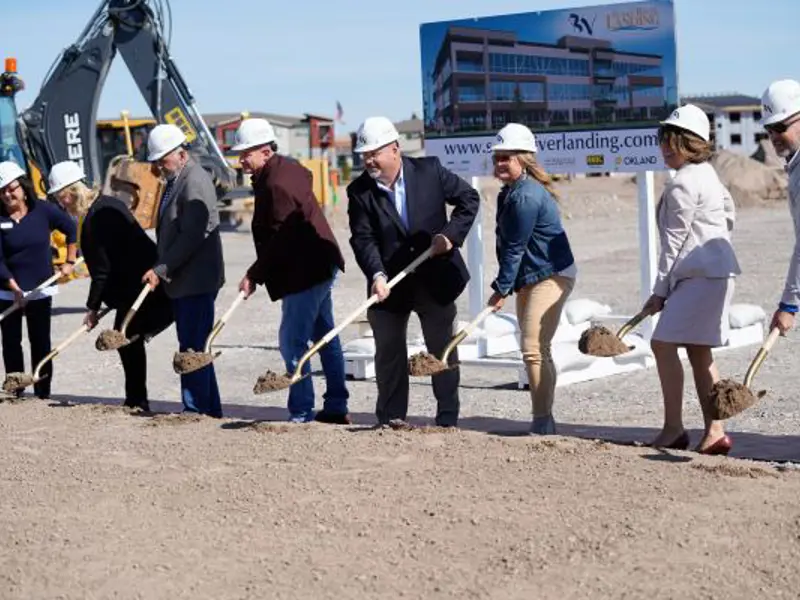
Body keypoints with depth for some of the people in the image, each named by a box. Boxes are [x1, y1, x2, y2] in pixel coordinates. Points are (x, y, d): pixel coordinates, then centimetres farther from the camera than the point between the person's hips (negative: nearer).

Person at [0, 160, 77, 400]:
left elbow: (72, 229, 8)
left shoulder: (43, 210, -5)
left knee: (40, 343, 4)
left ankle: (43, 393, 8)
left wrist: (70, 262, 6)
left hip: (40, 289, 0)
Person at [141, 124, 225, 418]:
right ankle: (210, 410, 17)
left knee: (193, 349, -9)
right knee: (192, 349, 12)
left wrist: (161, 270, -19)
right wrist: (160, 270, 15)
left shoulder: (195, 181, -14)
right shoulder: (174, 181, 17)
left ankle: (196, 410, -6)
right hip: (181, 281, 10)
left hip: (196, 281, -10)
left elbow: (192, 236, -21)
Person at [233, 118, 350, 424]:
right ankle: (336, 407, 24)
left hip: (304, 272, -11)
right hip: (320, 265, 11)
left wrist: (254, 275, -17)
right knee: (324, 337, 16)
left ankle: (301, 414, -5)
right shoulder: (288, 168, 9)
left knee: (292, 342, -7)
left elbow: (279, 241, -23)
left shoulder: (276, 185, -21)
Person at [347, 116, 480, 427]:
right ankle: (390, 421, 18)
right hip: (390, 285, 1)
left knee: (442, 350, 7)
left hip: (435, 279, -1)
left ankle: (448, 419, 17)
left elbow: (469, 198, 2)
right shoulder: (359, 191, -6)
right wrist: (376, 275, -28)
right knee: (388, 352, 8)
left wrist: (451, 234, -12)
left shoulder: (429, 171, -7)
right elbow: (363, 238, -13)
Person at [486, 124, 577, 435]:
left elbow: (515, 248, -20)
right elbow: (509, 245, 13)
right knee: (534, 350, 14)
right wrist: (506, 286, 8)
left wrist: (501, 289, -15)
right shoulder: (509, 193, 11)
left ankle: (542, 423, -9)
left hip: (551, 276, -11)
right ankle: (544, 422, 22)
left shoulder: (527, 196, -22)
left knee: (533, 349, -14)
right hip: (530, 278, 11)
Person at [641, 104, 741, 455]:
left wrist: (659, 291, -11)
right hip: (714, 271, 11)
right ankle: (714, 433, 9)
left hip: (701, 276, -11)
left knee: (663, 344, -11)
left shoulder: (682, 184, -14)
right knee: (699, 352, 10)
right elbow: (729, 213, 29)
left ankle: (673, 429, -8)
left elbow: (674, 241, -14)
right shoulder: (706, 174, 18)